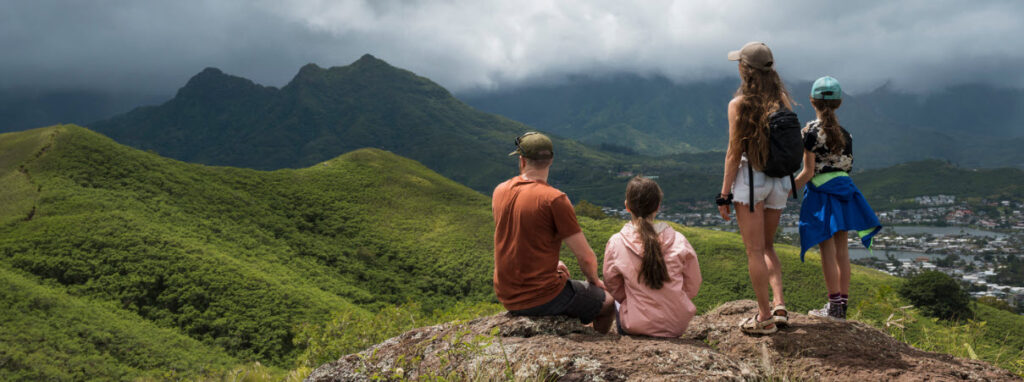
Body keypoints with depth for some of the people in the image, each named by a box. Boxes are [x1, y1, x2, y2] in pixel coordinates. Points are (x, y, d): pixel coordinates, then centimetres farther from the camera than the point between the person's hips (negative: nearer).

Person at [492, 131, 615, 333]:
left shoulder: (500, 191, 0)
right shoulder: (554, 199, -19)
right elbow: (586, 257, -16)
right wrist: (593, 280, 6)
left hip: (506, 297, 7)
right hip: (543, 298, -7)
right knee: (607, 301, 15)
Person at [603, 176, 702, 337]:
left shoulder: (616, 243, -13)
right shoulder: (679, 242, -11)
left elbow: (613, 286, 1)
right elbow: (693, 287, 0)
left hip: (635, 327, -1)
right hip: (677, 327, 2)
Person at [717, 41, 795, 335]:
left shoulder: (739, 104, -11)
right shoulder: (782, 100, 3)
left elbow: (734, 152, -11)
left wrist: (724, 194, -5)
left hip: (751, 179, -5)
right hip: (780, 180, 5)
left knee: (754, 250, 3)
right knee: (767, 247, 21)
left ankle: (765, 318, 7)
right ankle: (779, 304, 9)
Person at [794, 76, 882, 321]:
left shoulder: (811, 131, -11)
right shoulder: (845, 134, 6)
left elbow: (808, 172, -14)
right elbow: (847, 166, 7)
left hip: (821, 191, -6)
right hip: (843, 188, 6)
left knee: (827, 250, -1)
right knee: (841, 249, 10)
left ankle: (834, 305, 3)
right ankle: (843, 304, 16)